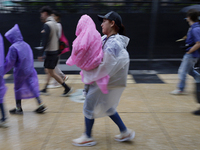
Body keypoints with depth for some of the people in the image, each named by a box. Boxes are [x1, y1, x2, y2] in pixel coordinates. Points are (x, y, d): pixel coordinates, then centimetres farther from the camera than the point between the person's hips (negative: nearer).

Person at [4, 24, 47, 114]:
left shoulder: (13, 48, -17)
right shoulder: (26, 45, 5)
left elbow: (10, 62, -15)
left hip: (20, 72, -6)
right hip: (30, 71, 6)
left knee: (18, 89, 10)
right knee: (33, 87, 9)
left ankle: (18, 108, 21)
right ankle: (40, 105, 6)